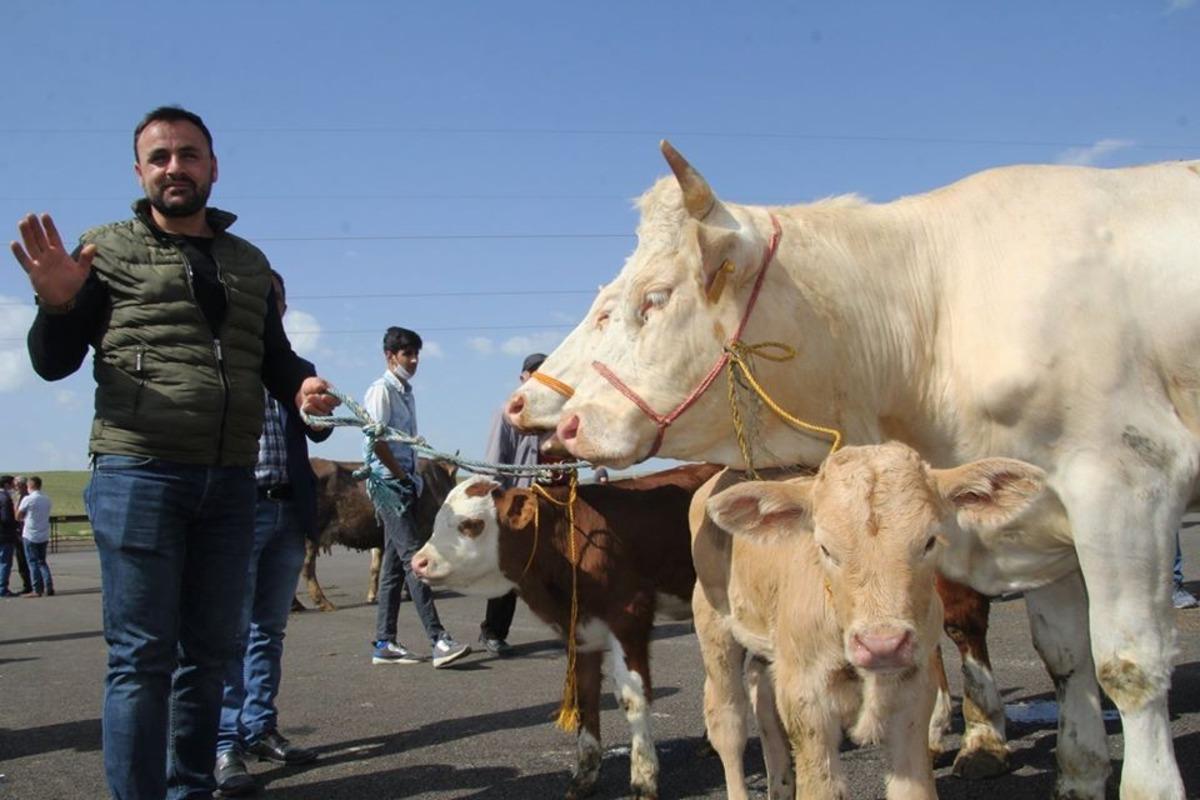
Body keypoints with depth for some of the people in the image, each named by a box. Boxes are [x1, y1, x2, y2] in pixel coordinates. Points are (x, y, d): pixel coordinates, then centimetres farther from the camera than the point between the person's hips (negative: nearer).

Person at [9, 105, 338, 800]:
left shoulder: (250, 263, 17)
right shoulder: (108, 250, 6)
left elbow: (275, 357, 21)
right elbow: (54, 364, 2)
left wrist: (303, 384, -2)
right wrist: (56, 304, -19)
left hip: (231, 482, 4)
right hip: (138, 475, -4)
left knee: (210, 651, 11)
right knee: (142, 657, -2)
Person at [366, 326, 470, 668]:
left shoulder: (406, 393, 17)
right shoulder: (381, 391, -8)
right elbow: (377, 441, -15)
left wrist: (414, 479, 8)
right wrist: (403, 476, -11)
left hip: (405, 484, 9)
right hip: (388, 483, -9)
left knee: (394, 563, 8)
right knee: (413, 558, -13)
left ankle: (385, 643, 11)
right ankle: (438, 640, -18)